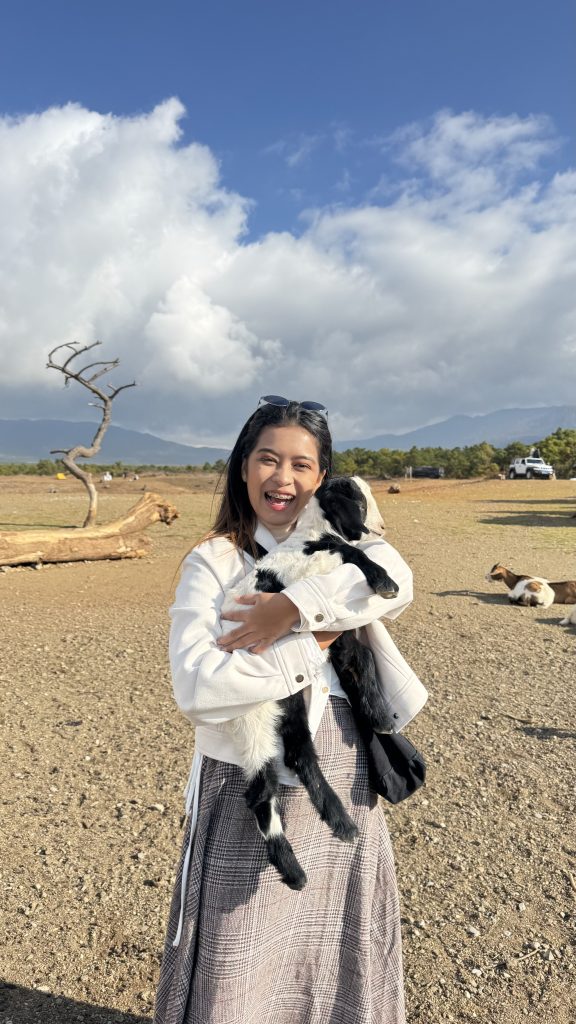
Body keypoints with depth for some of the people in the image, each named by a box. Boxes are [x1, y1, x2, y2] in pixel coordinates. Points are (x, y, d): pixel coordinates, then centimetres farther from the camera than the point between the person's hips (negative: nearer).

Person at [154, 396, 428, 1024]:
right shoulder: (213, 563, -8)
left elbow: (394, 581, -19)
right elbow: (196, 689, -21)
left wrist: (296, 606, -28)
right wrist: (307, 649, -18)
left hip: (342, 784, 4)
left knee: (340, 956, 21)